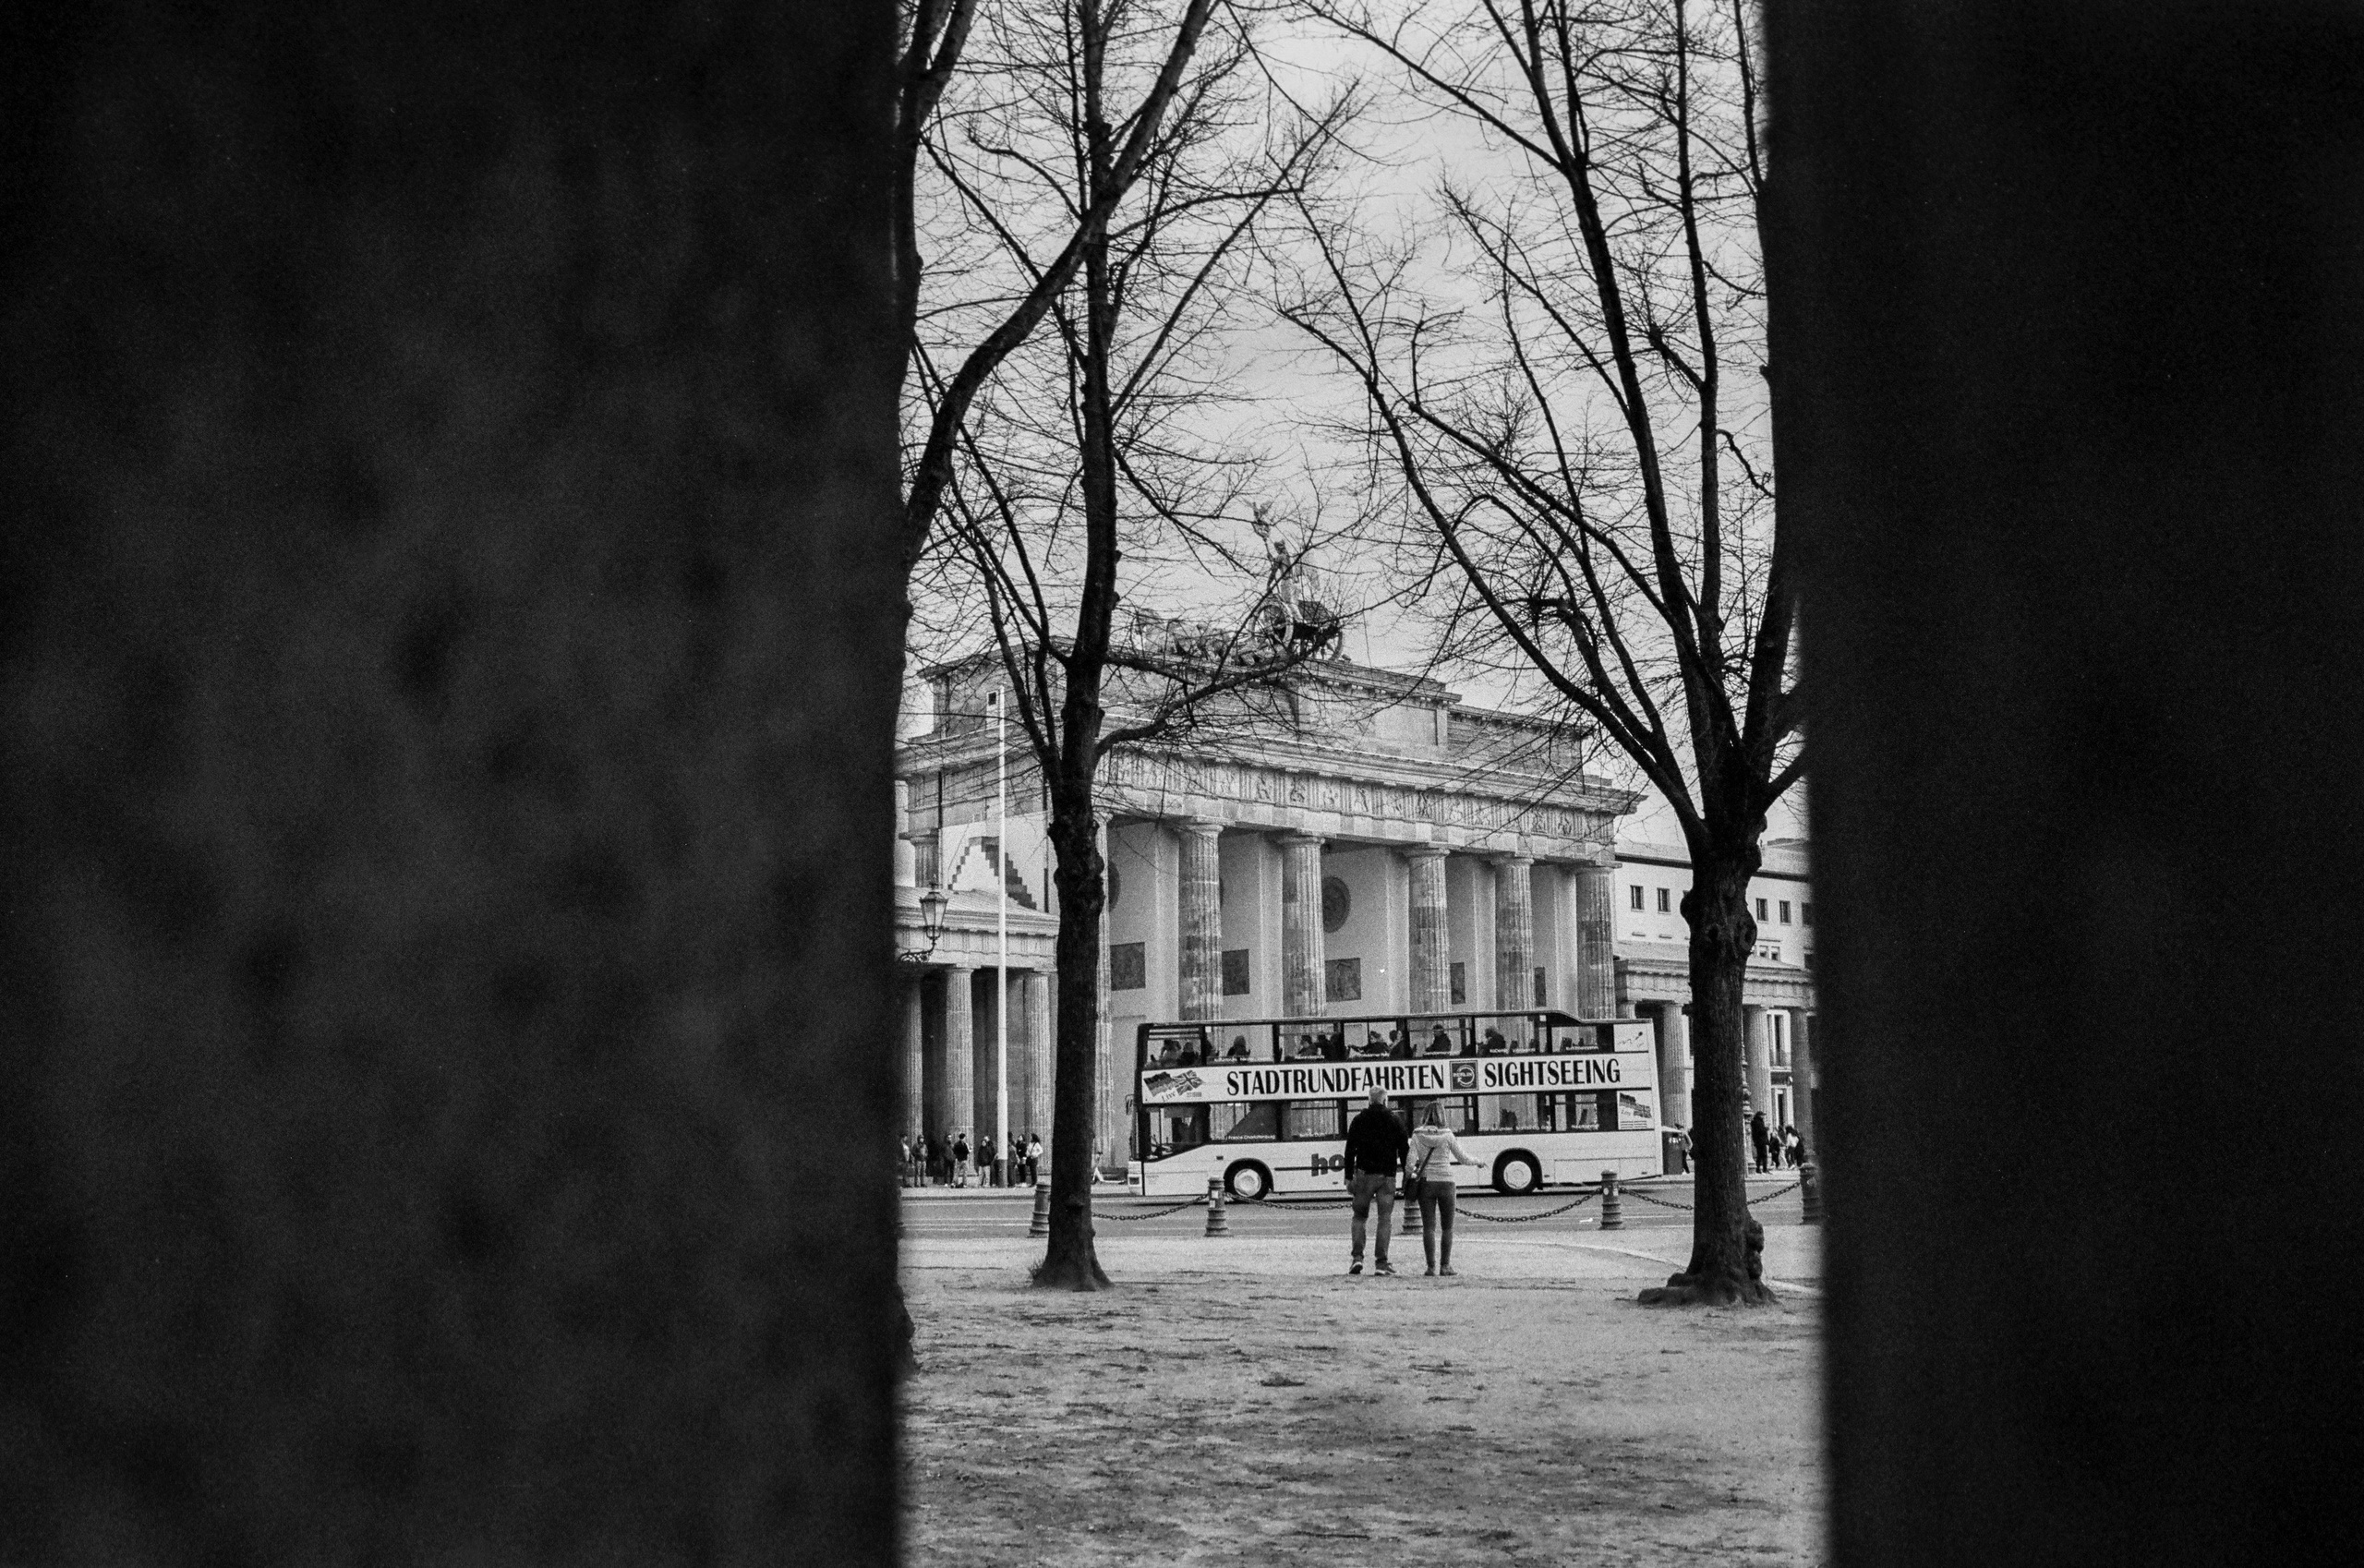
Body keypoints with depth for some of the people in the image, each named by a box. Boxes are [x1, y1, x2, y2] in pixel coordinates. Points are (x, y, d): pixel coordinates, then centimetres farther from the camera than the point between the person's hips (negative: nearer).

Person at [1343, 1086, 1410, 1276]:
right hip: (1387, 1176, 0)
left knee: (1359, 1216, 10)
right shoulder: (1394, 1121, 4)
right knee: (1385, 1219, 2)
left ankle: (1357, 1257, -4)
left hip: (1364, 1175, 1)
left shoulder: (1359, 1119, 5)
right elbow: (1404, 1151, 2)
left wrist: (1349, 1178, 6)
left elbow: (1350, 1150, 3)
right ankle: (1381, 1262, -5)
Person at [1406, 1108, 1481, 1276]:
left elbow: (1410, 1160, -11)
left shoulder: (1418, 1136, -3)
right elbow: (1463, 1158, 2)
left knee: (1429, 1227, 3)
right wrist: (1476, 1161, 21)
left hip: (1426, 1182, 1)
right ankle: (1445, 1265, 9)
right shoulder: (1447, 1136, -4)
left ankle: (1431, 1266, -4)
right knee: (1447, 1227, 11)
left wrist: (1408, 1177, 4)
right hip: (1445, 1182, -1)